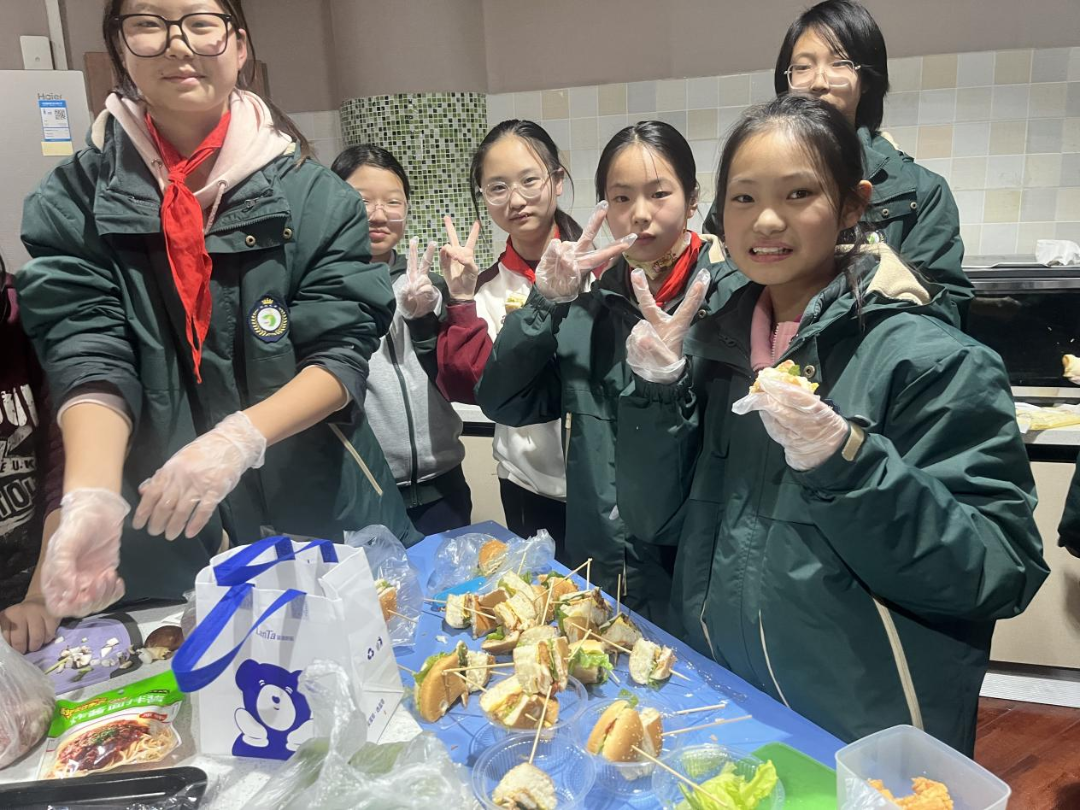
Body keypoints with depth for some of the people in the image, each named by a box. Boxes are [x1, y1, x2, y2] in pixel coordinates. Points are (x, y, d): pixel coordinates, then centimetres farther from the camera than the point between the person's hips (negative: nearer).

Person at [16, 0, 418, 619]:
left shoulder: (318, 197, -6)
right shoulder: (71, 205, -2)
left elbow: (342, 356, -10)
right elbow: (89, 360, -11)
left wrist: (238, 438, -26)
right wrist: (91, 497, -29)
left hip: (324, 517, 0)